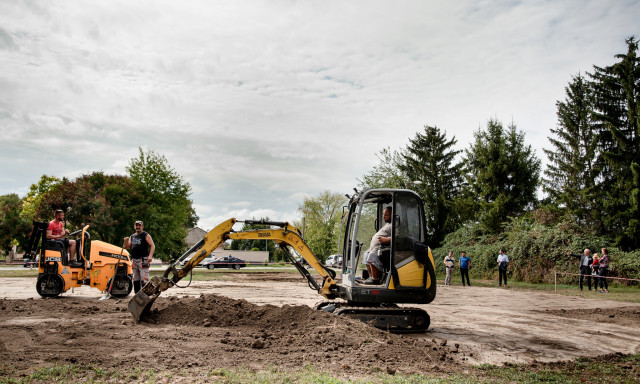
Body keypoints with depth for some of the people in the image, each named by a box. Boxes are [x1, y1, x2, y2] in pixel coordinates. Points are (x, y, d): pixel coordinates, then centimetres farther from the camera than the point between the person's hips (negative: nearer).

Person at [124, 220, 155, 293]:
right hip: (135, 261, 7)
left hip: (143, 260, -7)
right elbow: (127, 247, 17)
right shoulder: (132, 236, 18)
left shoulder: (146, 235, 0)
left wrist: (150, 255, -23)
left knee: (144, 279, -13)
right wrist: (126, 241, -4)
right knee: (136, 280, 11)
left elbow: (152, 246, -8)